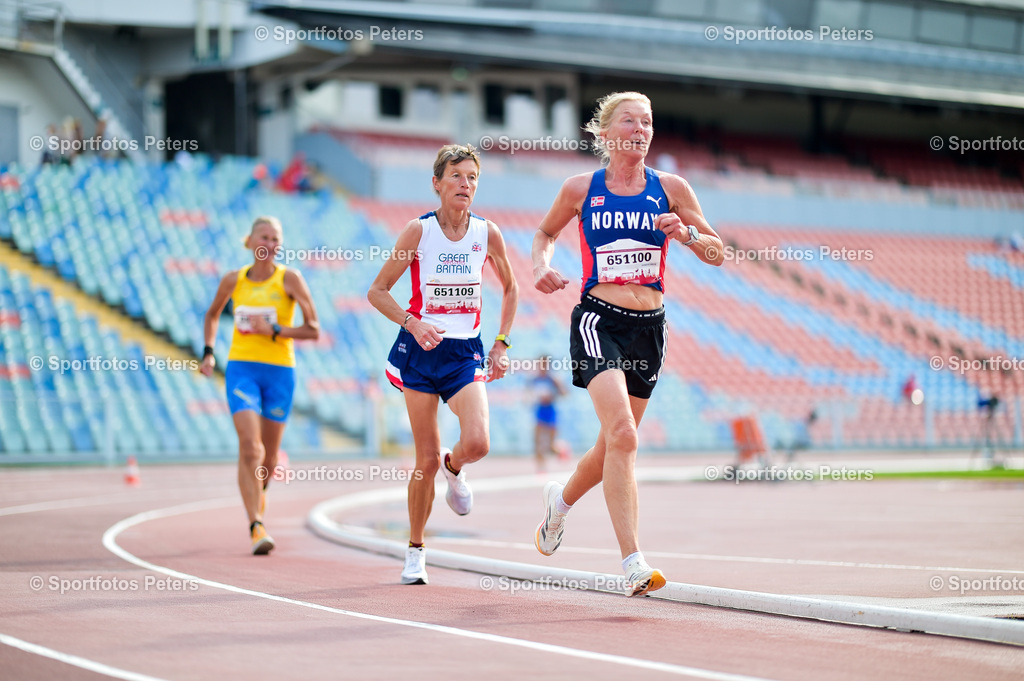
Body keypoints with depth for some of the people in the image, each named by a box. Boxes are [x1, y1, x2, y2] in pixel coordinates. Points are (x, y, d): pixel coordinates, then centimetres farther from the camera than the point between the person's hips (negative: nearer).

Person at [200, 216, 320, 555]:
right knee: (249, 448, -17)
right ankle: (256, 527, -20)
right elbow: (212, 315, 23)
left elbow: (313, 330, -5)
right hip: (241, 368, 0)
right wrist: (208, 352, 10)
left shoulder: (289, 279, -4)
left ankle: (259, 492, 46)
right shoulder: (233, 280, 3)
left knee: (269, 453, 11)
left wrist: (274, 332, -17)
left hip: (280, 371, 0)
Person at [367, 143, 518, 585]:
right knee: (427, 459, -2)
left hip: (465, 352, 2)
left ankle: (454, 469, 18)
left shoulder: (487, 234, -2)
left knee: (477, 443, -20)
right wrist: (413, 324, -17)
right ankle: (415, 549, 17)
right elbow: (377, 291, -2)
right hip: (420, 352, -1)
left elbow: (510, 288, 15)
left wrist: (503, 343, 8)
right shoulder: (419, 231, -8)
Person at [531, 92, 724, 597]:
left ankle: (561, 500, 45)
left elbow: (717, 254, 9)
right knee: (622, 434, -22)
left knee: (616, 443, 12)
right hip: (598, 319, -3)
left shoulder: (670, 188, 5)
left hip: (649, 327, 3)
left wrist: (685, 234, -11)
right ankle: (634, 564, -23)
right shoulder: (581, 189, 3)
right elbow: (545, 232, 21)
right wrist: (543, 265, 1)